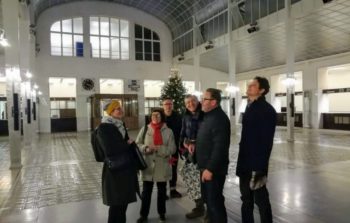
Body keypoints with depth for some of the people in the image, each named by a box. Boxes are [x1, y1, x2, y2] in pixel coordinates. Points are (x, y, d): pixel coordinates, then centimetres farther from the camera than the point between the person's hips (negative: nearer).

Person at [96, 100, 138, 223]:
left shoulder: (120, 124, 10)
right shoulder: (103, 127, -14)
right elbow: (109, 149, -21)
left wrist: (129, 144, -2)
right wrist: (127, 144, -11)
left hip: (126, 168, 8)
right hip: (114, 170, -8)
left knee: (124, 200, 18)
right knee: (116, 203, 4)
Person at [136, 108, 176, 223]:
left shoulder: (168, 131, -4)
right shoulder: (145, 129, 0)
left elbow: (172, 149, -8)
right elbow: (137, 144, 1)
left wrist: (158, 149, -21)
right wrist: (146, 148, -18)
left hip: (162, 167, 0)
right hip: (148, 165, 1)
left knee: (162, 191, 15)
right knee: (146, 191, 9)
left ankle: (161, 213, 34)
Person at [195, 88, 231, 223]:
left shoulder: (219, 118, -20)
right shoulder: (208, 116, 12)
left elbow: (219, 147, -26)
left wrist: (210, 168, -25)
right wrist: (196, 146, 5)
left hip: (214, 168, -10)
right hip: (205, 166, 10)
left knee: (214, 200, 1)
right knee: (207, 197, 21)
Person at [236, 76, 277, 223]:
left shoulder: (267, 110, -14)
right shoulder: (250, 107, 12)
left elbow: (266, 142, -19)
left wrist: (260, 168, -22)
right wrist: (241, 162, 16)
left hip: (256, 165, -8)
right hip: (245, 163, 8)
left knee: (261, 200, 7)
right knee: (246, 200, 18)